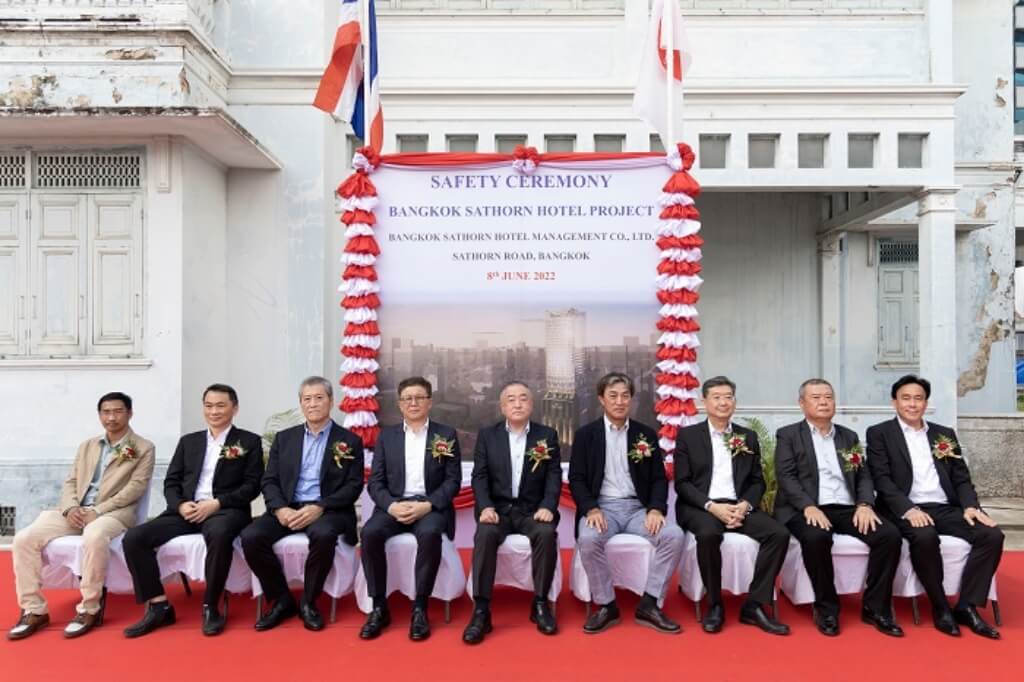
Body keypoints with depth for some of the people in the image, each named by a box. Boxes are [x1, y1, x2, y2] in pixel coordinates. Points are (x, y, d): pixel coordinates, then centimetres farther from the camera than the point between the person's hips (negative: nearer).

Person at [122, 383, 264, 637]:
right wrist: (180, 504, -8)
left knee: (219, 535, -39)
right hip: (187, 510, 5)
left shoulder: (249, 441, 7)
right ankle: (158, 606, -8)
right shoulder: (188, 441, 20)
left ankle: (210, 606, -19)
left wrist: (216, 503, -15)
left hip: (226, 510, -5)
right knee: (134, 538, -17)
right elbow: (171, 482, 14)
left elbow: (252, 485, -2)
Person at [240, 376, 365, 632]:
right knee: (251, 537, -23)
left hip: (328, 511, -3)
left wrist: (319, 508, -18)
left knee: (323, 534, -36)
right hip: (288, 509, 4)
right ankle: (282, 600, -3)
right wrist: (280, 509, -13)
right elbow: (270, 481, 9)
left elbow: (354, 486, -2)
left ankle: (308, 602, -11)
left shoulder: (350, 441, 6)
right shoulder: (284, 438, 15)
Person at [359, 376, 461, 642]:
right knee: (370, 532, -29)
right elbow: (375, 481, 6)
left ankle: (420, 607, -20)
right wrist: (391, 505, -14)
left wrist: (427, 505, -17)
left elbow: (453, 481, -1)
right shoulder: (386, 435, 11)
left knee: (430, 534, -35)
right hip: (393, 504, 2)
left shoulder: (447, 434, 6)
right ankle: (379, 606, -14)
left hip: (431, 506, -2)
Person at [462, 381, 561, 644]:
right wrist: (486, 507, -17)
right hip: (498, 508, 0)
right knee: (485, 534, -31)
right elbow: (479, 476, 1)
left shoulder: (547, 435, 8)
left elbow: (554, 476, 0)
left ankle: (540, 603, -13)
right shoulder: (487, 435, 8)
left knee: (546, 533, -31)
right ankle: (481, 610, -25)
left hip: (533, 509, 0)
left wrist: (547, 506, -17)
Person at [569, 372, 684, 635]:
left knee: (674, 535, -25)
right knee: (589, 539, -34)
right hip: (602, 507, -2)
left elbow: (659, 479, 7)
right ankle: (606, 605, -13)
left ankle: (649, 605, -11)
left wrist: (656, 509, -12)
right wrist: (591, 509, -18)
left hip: (638, 508, 2)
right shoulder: (585, 434, 5)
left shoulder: (646, 434, 10)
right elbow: (576, 479, 0)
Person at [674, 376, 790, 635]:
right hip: (700, 506, -3)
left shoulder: (748, 437, 13)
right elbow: (682, 483, -2)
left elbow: (757, 481, 12)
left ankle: (754, 605, -10)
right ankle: (715, 604, -14)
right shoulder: (687, 435, 3)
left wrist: (745, 505, -10)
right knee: (709, 534, -36)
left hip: (739, 506, 4)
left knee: (779, 533, -22)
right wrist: (712, 506, -17)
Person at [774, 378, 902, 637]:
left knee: (890, 535, -20)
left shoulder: (849, 437, 21)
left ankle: (875, 607, -5)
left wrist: (865, 504, -8)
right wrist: (809, 506, -21)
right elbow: (786, 477, -5)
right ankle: (827, 608, -14)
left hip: (847, 509, 4)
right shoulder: (788, 435, 7)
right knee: (816, 537, -36)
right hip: (806, 509, -4)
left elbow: (863, 476, 13)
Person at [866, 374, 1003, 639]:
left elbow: (962, 478, 14)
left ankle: (967, 606, -10)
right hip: (907, 510, -5)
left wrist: (971, 506, -8)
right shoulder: (879, 433, 4)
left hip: (946, 508, 5)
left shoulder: (945, 434, 19)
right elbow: (881, 479, -7)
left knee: (992, 535, -20)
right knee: (925, 536, -35)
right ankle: (940, 607, -14)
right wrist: (909, 509, -22)